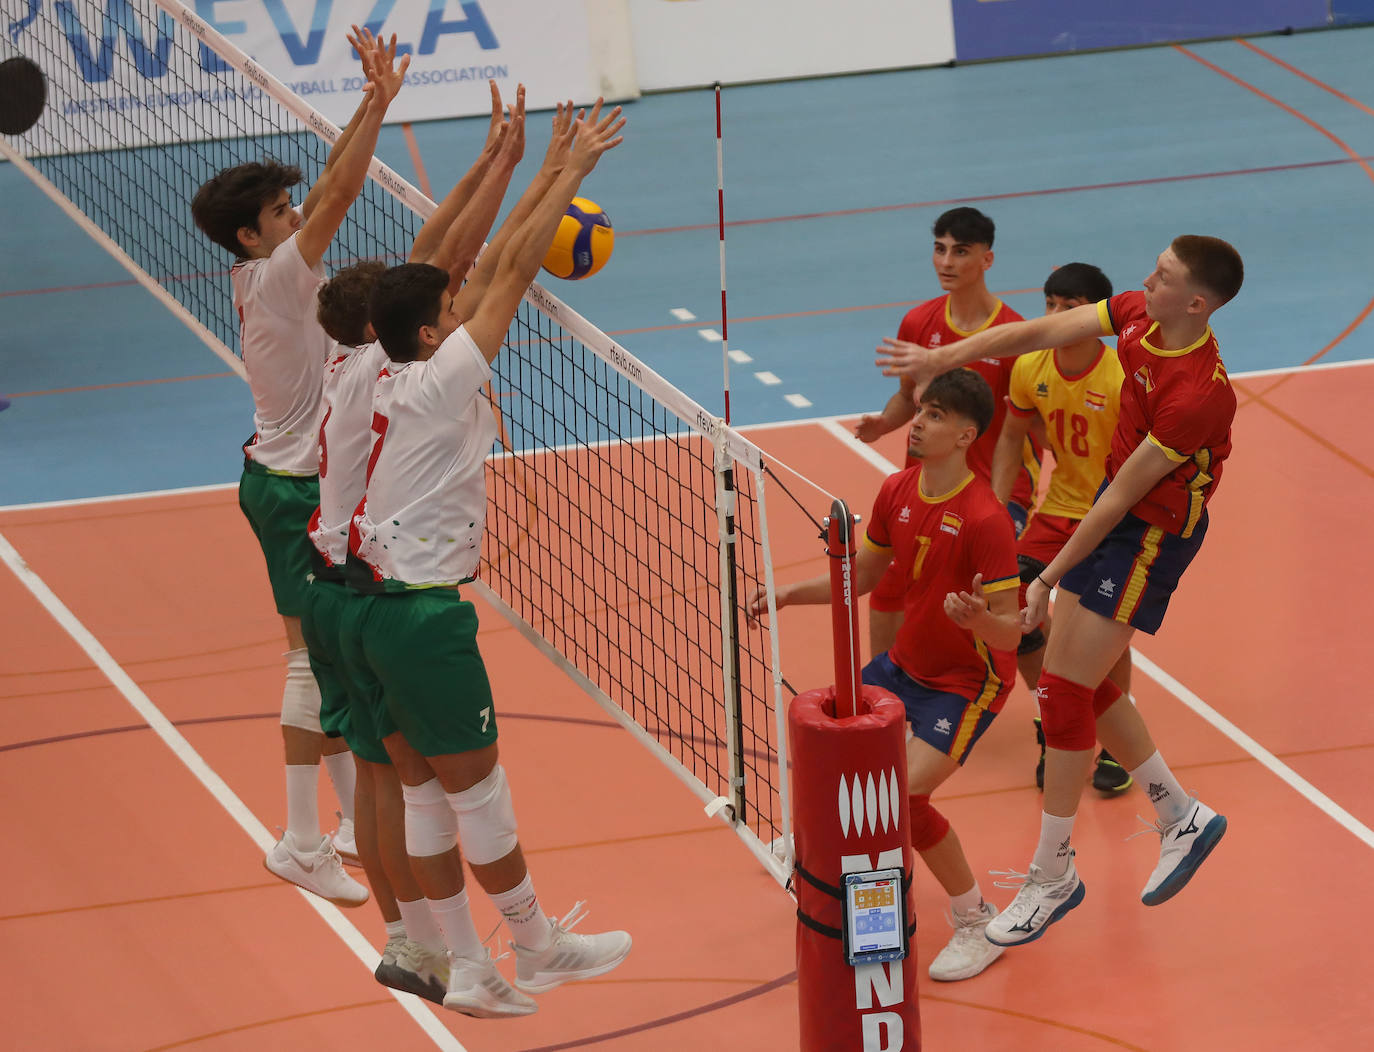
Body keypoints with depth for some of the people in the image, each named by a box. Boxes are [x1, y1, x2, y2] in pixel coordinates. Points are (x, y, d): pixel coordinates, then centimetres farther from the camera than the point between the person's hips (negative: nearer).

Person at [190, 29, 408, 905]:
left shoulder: (267, 272, 4)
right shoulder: (278, 274, -20)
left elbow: (330, 186, 8)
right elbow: (340, 193, -27)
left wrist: (371, 103, 0)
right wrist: (380, 103, -25)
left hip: (288, 477, 10)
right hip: (294, 486, -10)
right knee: (314, 657, -7)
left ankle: (360, 811, 24)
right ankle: (302, 844, -4)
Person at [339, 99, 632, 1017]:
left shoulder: (397, 379, 7)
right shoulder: (438, 382, -15)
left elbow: (495, 267, 13)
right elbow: (513, 272, -13)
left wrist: (549, 175, 15)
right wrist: (571, 173, -7)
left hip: (376, 609, 9)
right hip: (423, 613, -9)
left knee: (426, 793, 12)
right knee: (478, 792, 4)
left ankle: (466, 969, 17)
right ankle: (539, 950, 16)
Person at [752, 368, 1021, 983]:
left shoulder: (985, 520, -27)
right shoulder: (897, 493, -5)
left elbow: (1011, 632, -26)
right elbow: (863, 574, 13)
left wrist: (979, 620, -47)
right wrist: (788, 594, 4)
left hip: (968, 680, -8)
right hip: (905, 664, 8)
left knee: (905, 795, -23)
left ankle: (977, 924, -6)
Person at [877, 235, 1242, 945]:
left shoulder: (1197, 394, -31)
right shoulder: (1137, 315, -9)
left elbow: (1120, 502, -24)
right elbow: (1042, 332, 1)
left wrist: (1048, 580, -16)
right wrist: (944, 358, -8)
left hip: (1153, 533, -9)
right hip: (1110, 504, 9)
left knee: (1064, 691, -5)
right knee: (1079, 683, 14)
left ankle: (1051, 878, 9)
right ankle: (1181, 817, 31)